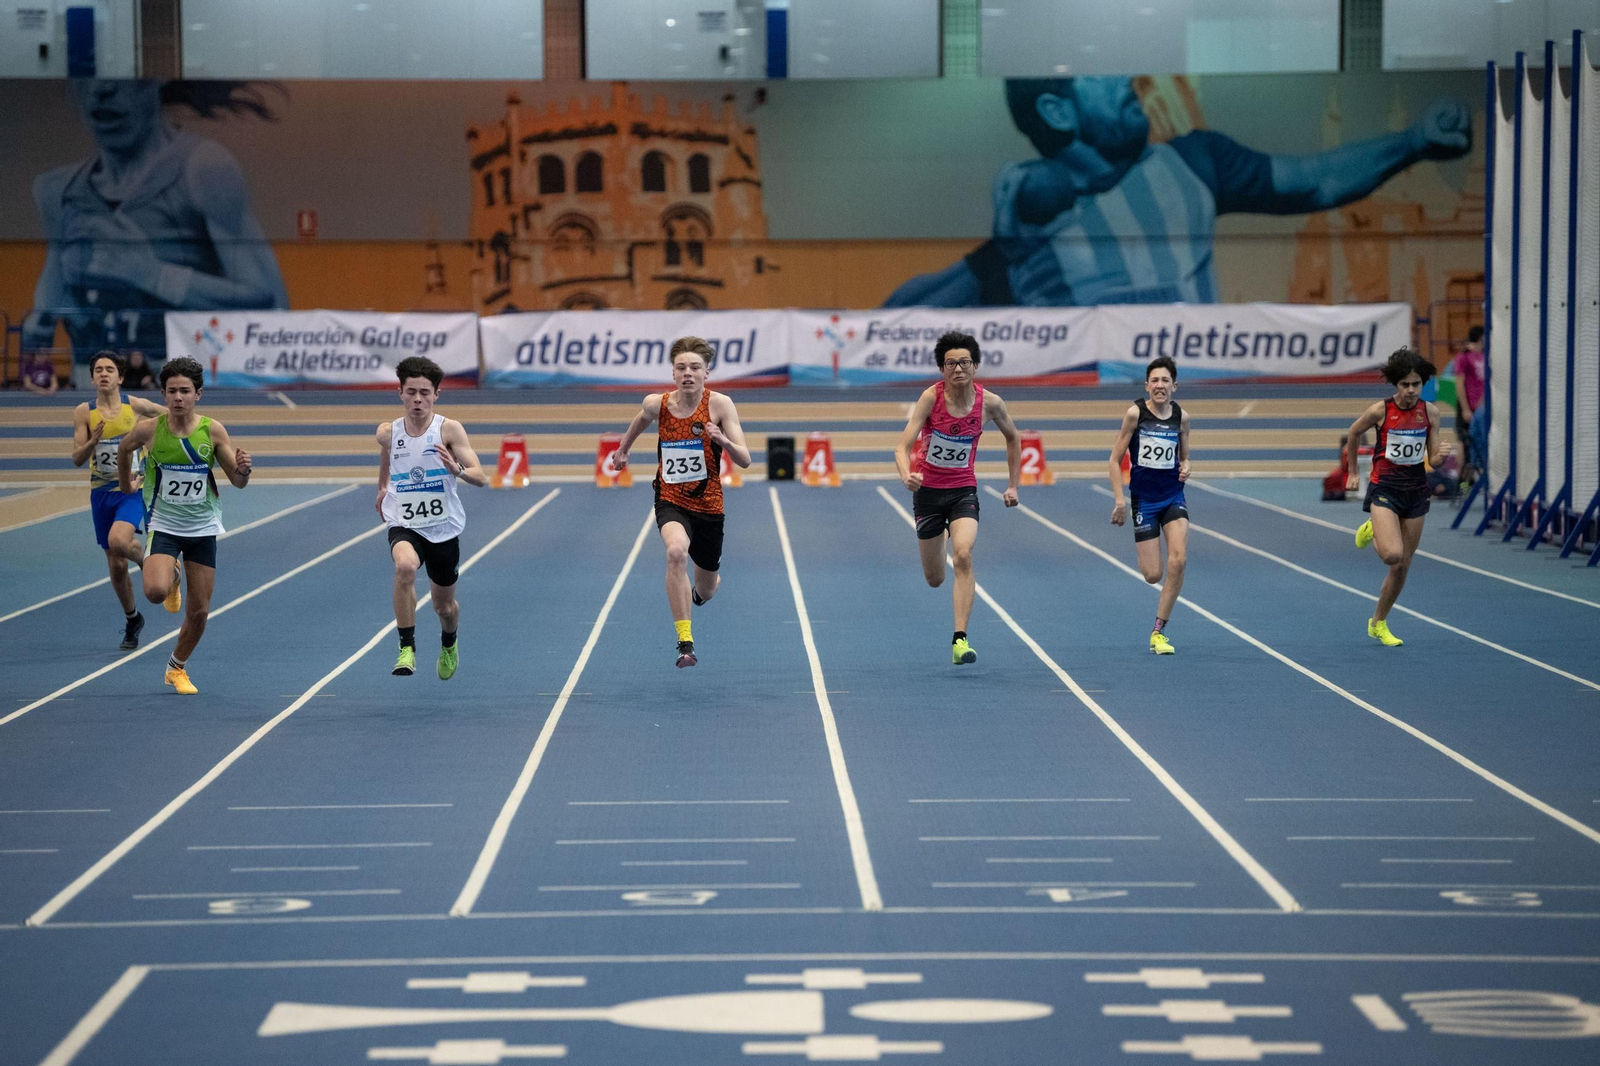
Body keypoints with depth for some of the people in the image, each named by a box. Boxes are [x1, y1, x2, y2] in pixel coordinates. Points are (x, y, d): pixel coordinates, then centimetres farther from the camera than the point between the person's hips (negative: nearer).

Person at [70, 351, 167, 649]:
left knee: (118, 541, -31)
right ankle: (132, 619, 29)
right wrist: (94, 440, -24)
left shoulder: (135, 406, -6)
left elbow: (169, 414, 11)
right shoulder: (84, 412, -4)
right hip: (101, 493, 3)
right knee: (116, 566, 9)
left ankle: (149, 562, 1)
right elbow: (77, 459, -7)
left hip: (132, 489, -3)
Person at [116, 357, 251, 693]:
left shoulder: (212, 430, -10)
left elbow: (238, 482, -5)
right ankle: (171, 577, 12)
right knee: (155, 591, -26)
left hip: (203, 528, 1)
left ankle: (177, 668, 30)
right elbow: (124, 448, 11)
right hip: (164, 525, -1)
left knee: (199, 611, 5)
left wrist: (242, 469, -27)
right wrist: (125, 484, 20)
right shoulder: (149, 430, -12)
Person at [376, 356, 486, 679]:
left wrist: (457, 468, -36)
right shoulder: (388, 432, -4)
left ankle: (449, 644, 52)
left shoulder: (449, 429, -11)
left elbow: (481, 478, -17)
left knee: (444, 606, 15)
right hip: (404, 525, 0)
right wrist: (382, 487, 29)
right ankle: (406, 648, -26)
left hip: (443, 528, 0)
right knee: (405, 566, -35)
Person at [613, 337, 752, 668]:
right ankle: (685, 643, -32)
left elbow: (744, 460, -16)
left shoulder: (719, 404, -14)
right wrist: (623, 449, 30)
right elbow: (642, 419, 17)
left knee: (705, 590, 16)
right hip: (670, 501, -1)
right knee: (677, 551, -35)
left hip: (708, 505, 1)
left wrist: (724, 440, -36)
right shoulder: (657, 404, -9)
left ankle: (699, 589, 58)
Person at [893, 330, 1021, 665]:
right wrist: (906, 475, -44)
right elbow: (904, 445, -24)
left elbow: (1013, 438, 10)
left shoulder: (989, 402, -11)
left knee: (963, 555, -27)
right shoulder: (931, 397, -17)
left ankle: (960, 639, -26)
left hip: (963, 490, 0)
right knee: (935, 579, 11)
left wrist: (1013, 484, 9)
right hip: (928, 488, 0)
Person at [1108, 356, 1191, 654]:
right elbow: (1115, 459, -4)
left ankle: (1158, 632, -7)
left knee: (1178, 561, -18)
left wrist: (1185, 468, -9)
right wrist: (1119, 499, -10)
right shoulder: (1135, 413, -9)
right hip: (1143, 499, -2)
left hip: (1173, 497, 2)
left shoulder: (1181, 416, 0)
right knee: (1152, 575, -3)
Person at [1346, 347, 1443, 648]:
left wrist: (1441, 457, -23)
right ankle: (1372, 531, 13)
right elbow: (1353, 433, 8)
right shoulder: (1380, 411, -11)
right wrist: (1353, 472, 14)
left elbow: (1433, 460, 0)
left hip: (1416, 490, 4)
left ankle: (1378, 623, 26)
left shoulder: (1430, 412, -2)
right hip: (1385, 487, -4)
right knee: (1392, 554, -24)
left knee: (1402, 566, 7)